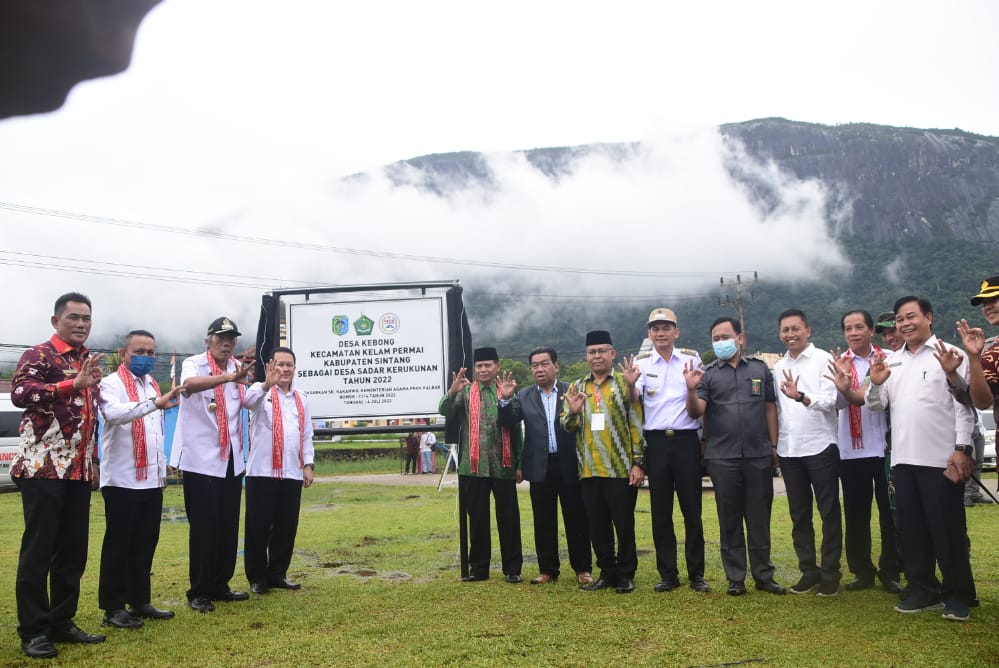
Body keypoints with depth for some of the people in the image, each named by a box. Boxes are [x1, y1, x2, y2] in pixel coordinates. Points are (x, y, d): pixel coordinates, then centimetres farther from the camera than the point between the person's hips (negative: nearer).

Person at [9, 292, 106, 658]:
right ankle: (32, 630, 9)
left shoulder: (90, 362, 17)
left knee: (74, 550, 10)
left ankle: (61, 621, 21)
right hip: (43, 467, -7)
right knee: (38, 550, -2)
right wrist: (73, 384, -31)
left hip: (79, 470, 7)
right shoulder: (38, 355, -4)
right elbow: (20, 393, -23)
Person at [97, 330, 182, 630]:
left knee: (146, 544, 12)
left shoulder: (153, 385, 17)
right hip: (122, 480, -7)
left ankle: (140, 601, 22)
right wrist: (157, 403, -41)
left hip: (151, 480, 7)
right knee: (119, 545, 0)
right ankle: (113, 608, 9)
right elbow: (114, 413, -30)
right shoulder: (112, 383, -6)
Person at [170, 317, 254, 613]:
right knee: (204, 528, -2)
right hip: (201, 459, -6)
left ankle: (219, 585, 23)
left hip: (231, 459, 6)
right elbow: (189, 384, -34)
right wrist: (229, 377, -48)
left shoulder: (237, 368, 10)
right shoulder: (193, 364, -9)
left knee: (228, 527, 10)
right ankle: (198, 591, 10)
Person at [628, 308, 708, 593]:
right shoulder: (641, 364, 6)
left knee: (692, 510, 3)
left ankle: (696, 574, 14)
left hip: (686, 439, -1)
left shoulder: (692, 359, 6)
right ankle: (668, 574, 17)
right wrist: (630, 383, -28)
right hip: (656, 441, 1)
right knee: (660, 511, 6)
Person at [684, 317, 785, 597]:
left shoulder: (759, 368, 10)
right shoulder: (707, 373, 6)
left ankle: (764, 575, 20)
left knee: (760, 518, 8)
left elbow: (770, 408, 11)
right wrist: (691, 390, -22)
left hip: (759, 455, 1)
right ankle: (735, 578, 15)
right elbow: (696, 412, -4)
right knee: (729, 519, 6)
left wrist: (774, 446, 7)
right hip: (722, 458, -1)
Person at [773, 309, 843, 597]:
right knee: (799, 514, 11)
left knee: (829, 513, 3)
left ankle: (830, 573, 13)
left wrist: (801, 396, -33)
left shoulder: (823, 360, -5)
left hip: (820, 446, -5)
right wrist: (774, 443, 8)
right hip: (789, 450, 5)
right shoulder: (778, 367, 11)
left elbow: (830, 401, -16)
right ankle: (808, 570, 21)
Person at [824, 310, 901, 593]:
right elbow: (840, 402, -12)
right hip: (851, 451, 1)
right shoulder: (839, 364, 2)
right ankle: (863, 571, 19)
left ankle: (890, 571, 19)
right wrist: (845, 390, -36)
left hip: (884, 447, -1)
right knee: (856, 514, 7)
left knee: (890, 511, 5)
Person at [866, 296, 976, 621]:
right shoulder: (890, 361, 14)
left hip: (942, 458, -5)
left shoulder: (949, 355, -2)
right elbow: (876, 404, 12)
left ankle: (957, 594, 15)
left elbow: (964, 405, -7)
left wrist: (963, 449, -15)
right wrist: (876, 384, -9)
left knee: (948, 529, 2)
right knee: (911, 528, 11)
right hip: (903, 458, 5)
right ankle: (923, 589, 23)